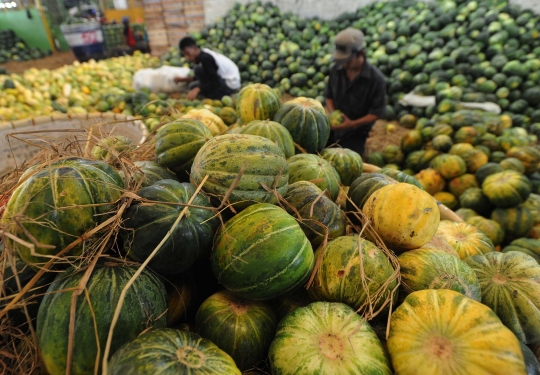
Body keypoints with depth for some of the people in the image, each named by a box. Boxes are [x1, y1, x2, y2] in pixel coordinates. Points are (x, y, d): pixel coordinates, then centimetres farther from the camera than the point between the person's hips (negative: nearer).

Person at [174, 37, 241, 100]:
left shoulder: (205, 58, -21)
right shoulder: (203, 54, 7)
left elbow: (215, 82, -25)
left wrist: (197, 90, -30)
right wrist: (184, 79, 12)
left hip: (230, 84, -10)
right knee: (193, 86, 12)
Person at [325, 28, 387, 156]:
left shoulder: (376, 78, -16)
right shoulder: (336, 70, -5)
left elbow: (377, 112, -12)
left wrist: (352, 124, -24)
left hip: (356, 132, -3)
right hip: (334, 126, 4)